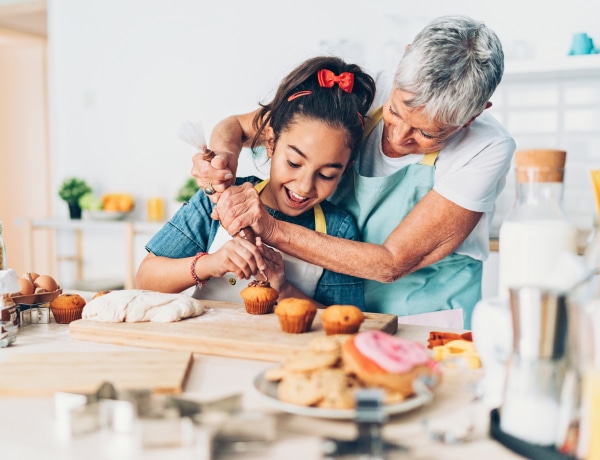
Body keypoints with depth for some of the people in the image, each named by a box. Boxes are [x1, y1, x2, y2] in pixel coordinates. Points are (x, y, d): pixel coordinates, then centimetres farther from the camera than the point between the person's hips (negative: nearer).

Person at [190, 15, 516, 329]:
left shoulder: (487, 149, -17)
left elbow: (392, 263, -19)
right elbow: (235, 126, 1)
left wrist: (272, 230, -23)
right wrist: (226, 156, -22)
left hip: (425, 318, -3)